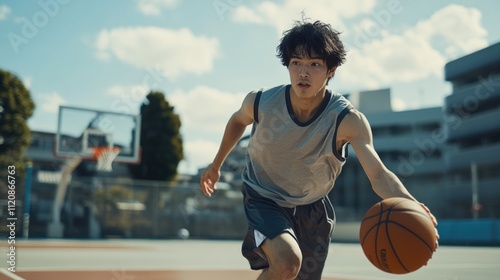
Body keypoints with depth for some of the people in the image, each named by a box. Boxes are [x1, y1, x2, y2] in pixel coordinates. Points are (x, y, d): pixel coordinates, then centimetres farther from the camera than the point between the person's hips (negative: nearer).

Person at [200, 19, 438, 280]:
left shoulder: (347, 120, -26)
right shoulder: (260, 102, -22)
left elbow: (379, 174, -36)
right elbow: (238, 120, 3)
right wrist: (216, 165, 14)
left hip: (312, 208, 3)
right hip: (264, 200, -2)